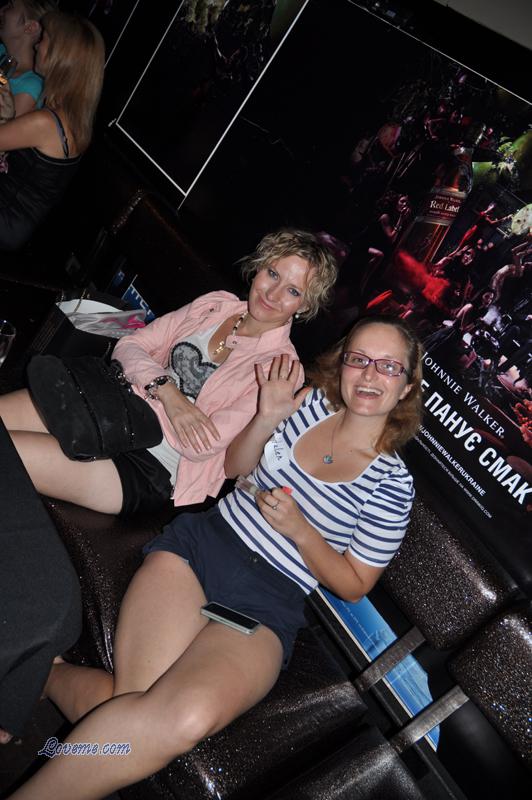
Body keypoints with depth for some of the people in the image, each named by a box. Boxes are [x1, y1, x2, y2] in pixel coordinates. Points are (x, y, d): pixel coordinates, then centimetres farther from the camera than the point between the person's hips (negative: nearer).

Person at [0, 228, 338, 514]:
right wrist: (165, 390, -13)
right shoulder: (216, 304, 8)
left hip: (149, 473, -6)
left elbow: (200, 446, -16)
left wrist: (145, 392, -10)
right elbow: (129, 347, 5)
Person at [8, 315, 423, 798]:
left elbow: (354, 585, 3)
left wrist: (298, 529, -13)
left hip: (268, 601, -1)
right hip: (202, 542, 2)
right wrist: (266, 418, -3)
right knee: (139, 710, -22)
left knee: (188, 718, -32)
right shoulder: (313, 402, 6)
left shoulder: (392, 482, -4)